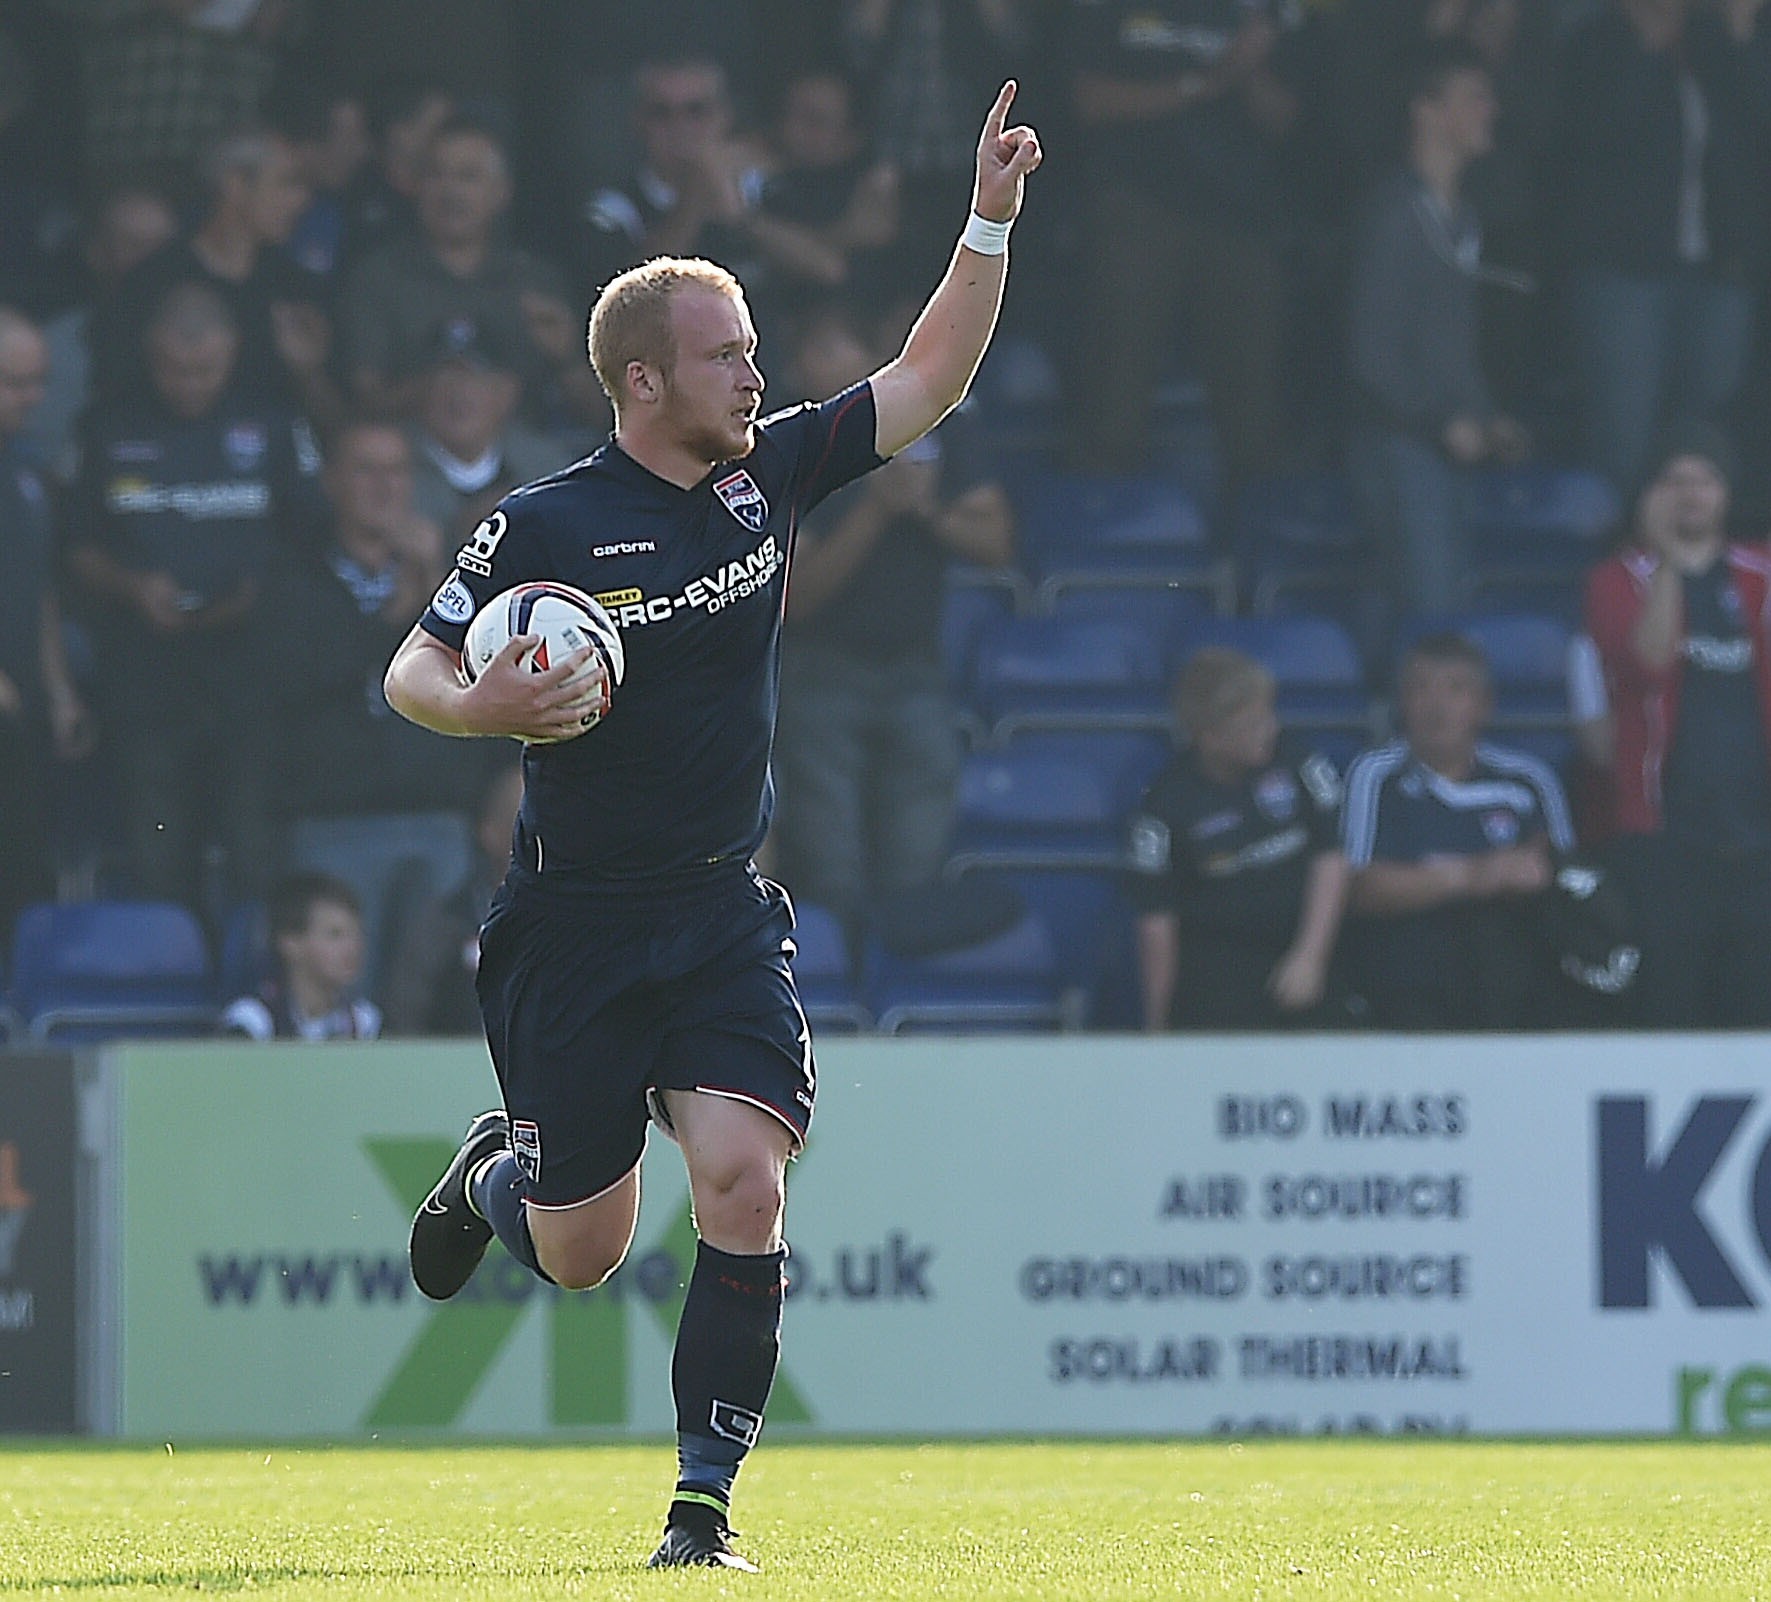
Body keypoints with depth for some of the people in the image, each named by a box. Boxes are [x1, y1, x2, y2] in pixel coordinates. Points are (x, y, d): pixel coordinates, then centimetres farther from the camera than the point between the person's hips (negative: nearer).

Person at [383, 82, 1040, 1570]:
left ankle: (704, 1501, -8)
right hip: (574, 925, -3)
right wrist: (483, 706, -24)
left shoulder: (770, 473, 4)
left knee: (744, 1185, -17)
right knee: (583, 1250, 4)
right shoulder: (545, 525, -9)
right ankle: (499, 1170, 42)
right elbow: (413, 668, -2)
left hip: (723, 913, 3)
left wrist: (990, 220, -5)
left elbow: (928, 379, 6)